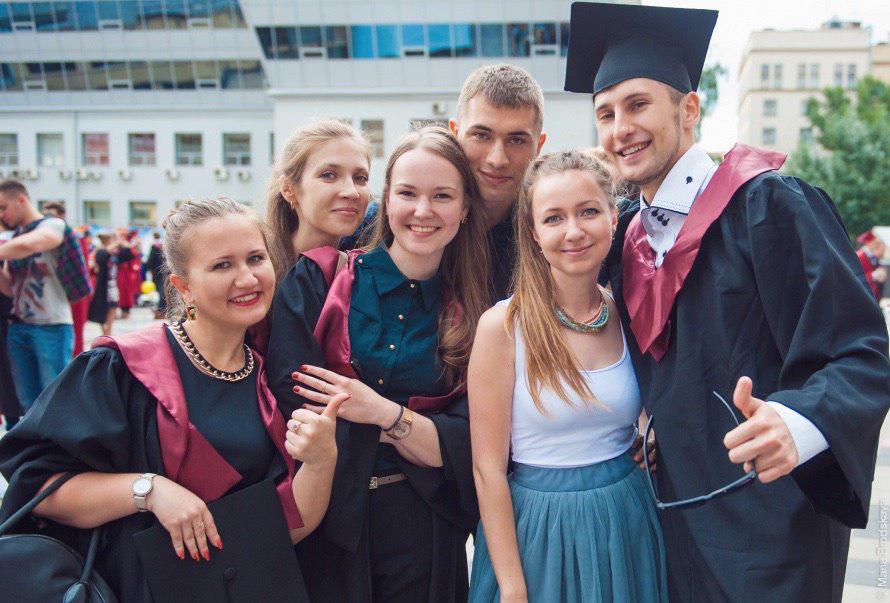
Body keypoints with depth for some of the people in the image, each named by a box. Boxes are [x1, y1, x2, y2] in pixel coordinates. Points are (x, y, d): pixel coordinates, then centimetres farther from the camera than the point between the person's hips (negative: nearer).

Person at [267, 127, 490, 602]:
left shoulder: (470, 313, -1)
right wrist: (415, 431, -10)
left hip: (423, 532, 1)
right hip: (325, 522, -1)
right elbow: (292, 401, -14)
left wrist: (386, 413, -21)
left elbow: (464, 447, -6)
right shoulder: (316, 280, -6)